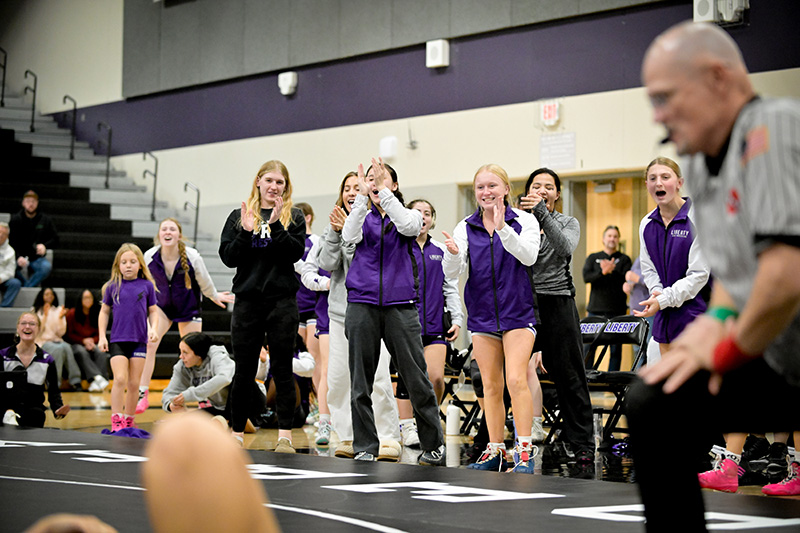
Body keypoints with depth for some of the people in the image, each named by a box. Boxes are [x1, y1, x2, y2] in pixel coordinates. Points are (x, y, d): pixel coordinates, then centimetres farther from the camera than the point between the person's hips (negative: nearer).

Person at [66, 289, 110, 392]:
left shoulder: (97, 315, 8)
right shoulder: (72, 314, 2)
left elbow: (100, 335, 10)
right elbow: (69, 334, 2)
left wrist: (92, 340, -12)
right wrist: (83, 341, -12)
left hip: (92, 343, 2)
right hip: (76, 344, -2)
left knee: (101, 352, -32)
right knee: (82, 353, -37)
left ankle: (95, 383, -46)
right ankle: (97, 377, -54)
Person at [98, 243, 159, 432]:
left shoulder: (147, 286, 3)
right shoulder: (112, 287, 3)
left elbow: (153, 311, 11)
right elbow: (104, 312, 10)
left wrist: (153, 329, -6)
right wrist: (102, 337, 3)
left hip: (139, 340, 1)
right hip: (117, 340, -1)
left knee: (134, 384, 4)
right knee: (120, 379, -14)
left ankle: (129, 420, 16)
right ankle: (116, 421, -11)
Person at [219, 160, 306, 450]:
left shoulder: (293, 217, 6)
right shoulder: (239, 216, 10)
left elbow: (295, 253, -8)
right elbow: (228, 257, 3)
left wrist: (276, 225, -16)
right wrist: (245, 233, -11)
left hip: (282, 301, -1)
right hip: (247, 300, 1)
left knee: (282, 370, 0)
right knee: (244, 371, 5)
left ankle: (285, 435, 3)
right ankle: (236, 433, 15)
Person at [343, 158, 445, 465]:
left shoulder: (410, 214, 11)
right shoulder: (363, 217, 13)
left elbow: (408, 226, -14)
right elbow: (350, 237, -9)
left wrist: (383, 192, -17)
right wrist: (363, 195, -15)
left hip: (400, 304, -1)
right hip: (363, 303, 1)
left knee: (416, 377, -2)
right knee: (360, 382, 1)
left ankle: (434, 446, 11)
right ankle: (365, 448, 9)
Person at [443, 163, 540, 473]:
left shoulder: (524, 220, -4)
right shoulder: (466, 227, 3)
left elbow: (529, 255, -22)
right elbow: (451, 272, -5)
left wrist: (502, 229, -34)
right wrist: (453, 253, -27)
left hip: (518, 312, -3)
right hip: (482, 315, 3)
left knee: (516, 380, -15)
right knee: (491, 386, 7)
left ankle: (525, 450, -11)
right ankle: (495, 450, 16)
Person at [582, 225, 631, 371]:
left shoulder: (624, 259, 10)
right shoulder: (593, 258, 14)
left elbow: (626, 279, -6)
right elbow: (586, 277, -3)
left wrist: (612, 271, -22)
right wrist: (603, 272, -19)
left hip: (616, 310, -1)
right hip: (596, 309, 1)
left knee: (616, 348, -1)